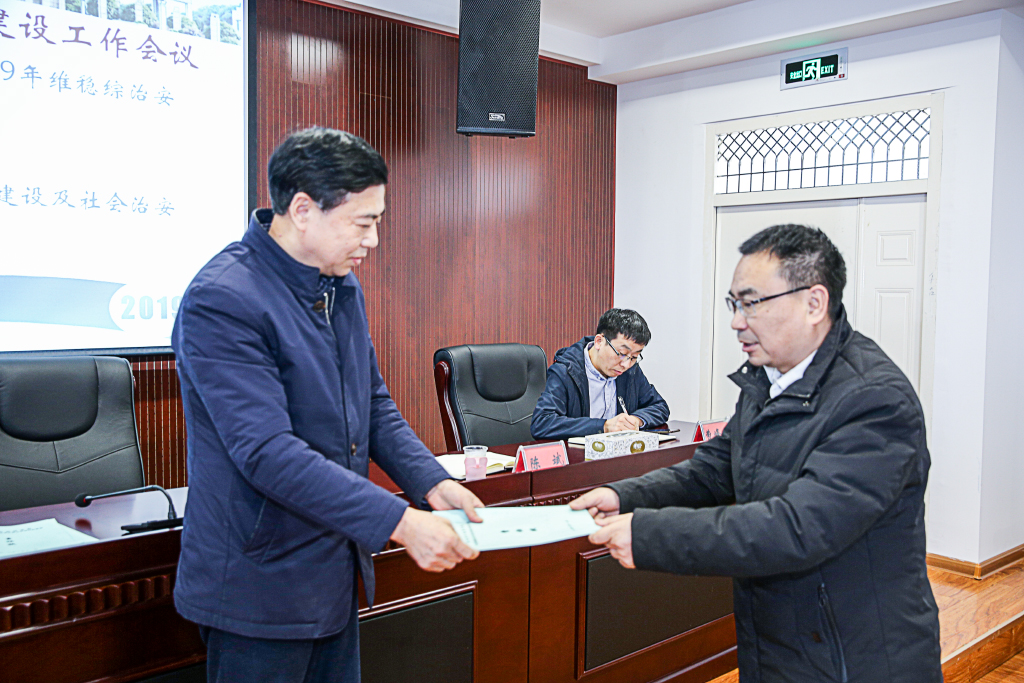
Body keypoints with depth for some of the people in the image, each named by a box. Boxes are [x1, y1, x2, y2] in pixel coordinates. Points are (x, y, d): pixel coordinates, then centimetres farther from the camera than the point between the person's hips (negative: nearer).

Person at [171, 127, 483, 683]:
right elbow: (267, 451, -28)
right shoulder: (221, 300, -22)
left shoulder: (343, 287, 6)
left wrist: (432, 482, -3)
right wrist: (398, 521, -30)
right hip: (261, 586, -8)